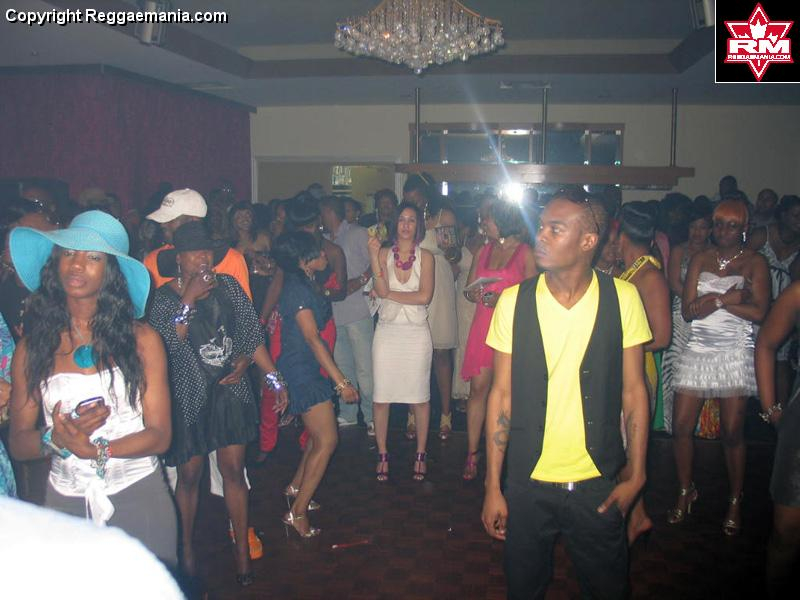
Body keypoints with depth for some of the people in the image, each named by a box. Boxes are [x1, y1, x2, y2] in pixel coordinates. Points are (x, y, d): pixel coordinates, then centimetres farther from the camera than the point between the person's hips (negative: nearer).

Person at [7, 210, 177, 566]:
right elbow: (17, 443, 0)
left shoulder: (141, 339, -7)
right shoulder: (31, 347, -2)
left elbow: (160, 435, -8)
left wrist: (96, 449, -21)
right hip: (65, 502, 1)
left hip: (139, 496, -1)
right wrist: (56, 439, -20)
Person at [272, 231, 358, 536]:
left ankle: (296, 487, 37)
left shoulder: (307, 283, 8)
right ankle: (297, 512, 1)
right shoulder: (297, 288, -21)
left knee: (319, 436, 20)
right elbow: (312, 338, -24)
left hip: (310, 368, 10)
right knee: (326, 440, -7)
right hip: (302, 371, -10)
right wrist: (341, 381, -24)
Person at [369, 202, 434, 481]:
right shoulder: (384, 253, 3)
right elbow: (382, 290, -11)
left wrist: (389, 294, -7)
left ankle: (421, 454, 19)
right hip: (387, 331, 1)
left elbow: (425, 296, -10)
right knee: (381, 396, 3)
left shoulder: (425, 257, 2)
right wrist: (374, 255, -16)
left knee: (419, 397, 5)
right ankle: (382, 455, 17)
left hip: (416, 333, -1)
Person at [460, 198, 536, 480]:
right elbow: (469, 290, 17)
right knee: (478, 386, -1)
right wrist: (474, 294, -5)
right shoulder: (484, 251, 14)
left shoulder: (525, 252, -1)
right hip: (483, 325, 4)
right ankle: (472, 453, 6)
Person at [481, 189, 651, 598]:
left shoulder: (621, 297, -7)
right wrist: (492, 486, -1)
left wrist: (636, 475, -3)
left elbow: (633, 389, 0)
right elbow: (501, 393, -2)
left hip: (598, 485, 0)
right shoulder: (514, 301, -6)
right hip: (527, 483, 1)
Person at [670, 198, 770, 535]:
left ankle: (735, 502, 21)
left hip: (735, 354, -2)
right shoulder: (700, 260, 9)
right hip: (697, 351, 3)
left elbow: (759, 311, -11)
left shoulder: (754, 262, 2)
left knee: (732, 432, 1)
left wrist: (712, 299, -10)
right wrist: (728, 298, -14)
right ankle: (685, 492, 22)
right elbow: (688, 310, -2)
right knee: (681, 426, 1)